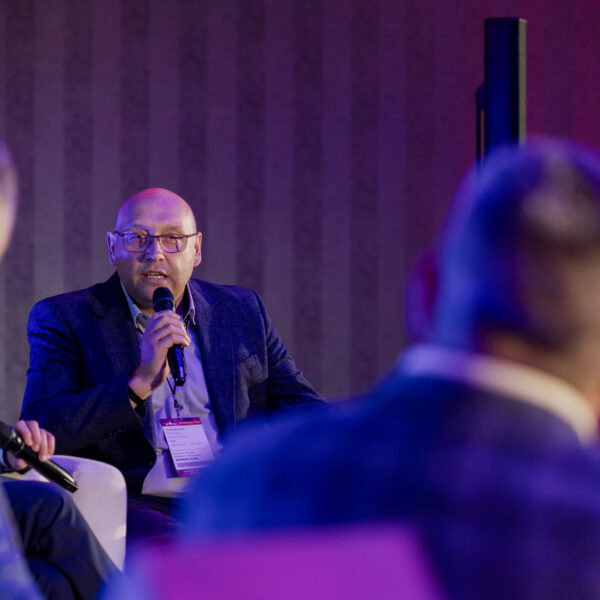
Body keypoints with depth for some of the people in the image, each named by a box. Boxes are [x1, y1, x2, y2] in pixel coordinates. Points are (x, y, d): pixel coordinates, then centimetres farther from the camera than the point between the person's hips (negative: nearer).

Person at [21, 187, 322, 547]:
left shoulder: (241, 311, 19)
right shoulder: (63, 319, 8)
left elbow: (299, 403, 22)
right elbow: (40, 432, -5)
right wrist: (140, 381, -15)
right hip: (138, 505, -4)